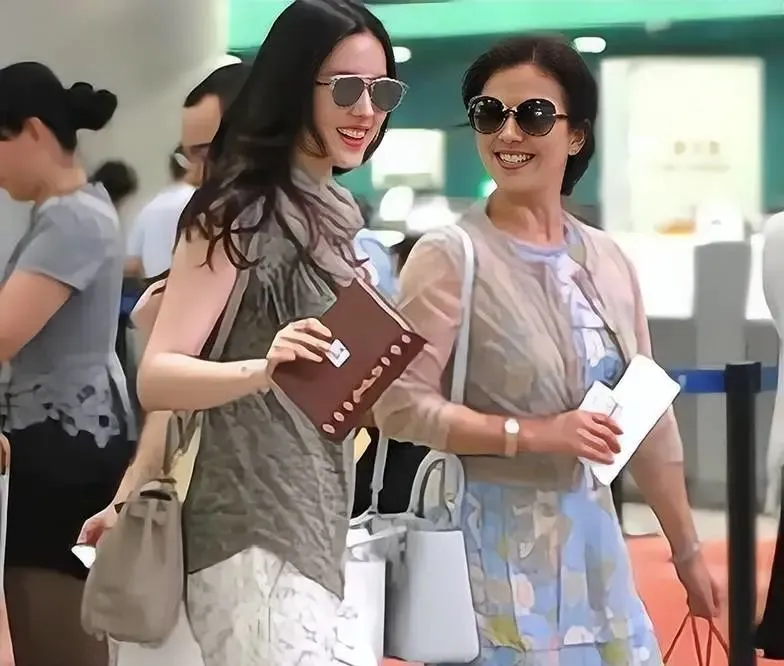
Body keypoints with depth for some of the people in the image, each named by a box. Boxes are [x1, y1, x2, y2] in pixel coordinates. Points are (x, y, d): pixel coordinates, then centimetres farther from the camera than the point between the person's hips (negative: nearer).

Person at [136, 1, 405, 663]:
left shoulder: (332, 213, 15)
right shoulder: (241, 212, -11)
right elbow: (156, 377, -21)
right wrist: (263, 370, -35)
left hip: (317, 529, 9)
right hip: (256, 540, -9)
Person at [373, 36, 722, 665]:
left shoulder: (607, 260, 7)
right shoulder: (450, 256, -10)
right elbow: (400, 405, -15)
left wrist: (687, 550, 15)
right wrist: (534, 433, -19)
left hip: (590, 536, 5)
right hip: (491, 540, -5)